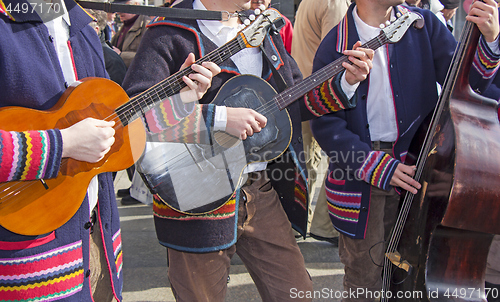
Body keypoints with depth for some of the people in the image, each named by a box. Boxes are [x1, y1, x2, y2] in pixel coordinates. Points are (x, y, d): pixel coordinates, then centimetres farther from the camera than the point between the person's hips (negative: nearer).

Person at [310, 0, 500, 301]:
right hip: (360, 174, -2)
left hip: (413, 166, 3)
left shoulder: (424, 25, 1)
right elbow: (326, 124, -10)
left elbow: (466, 82, -1)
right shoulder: (335, 47, -7)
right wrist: (379, 167, -17)